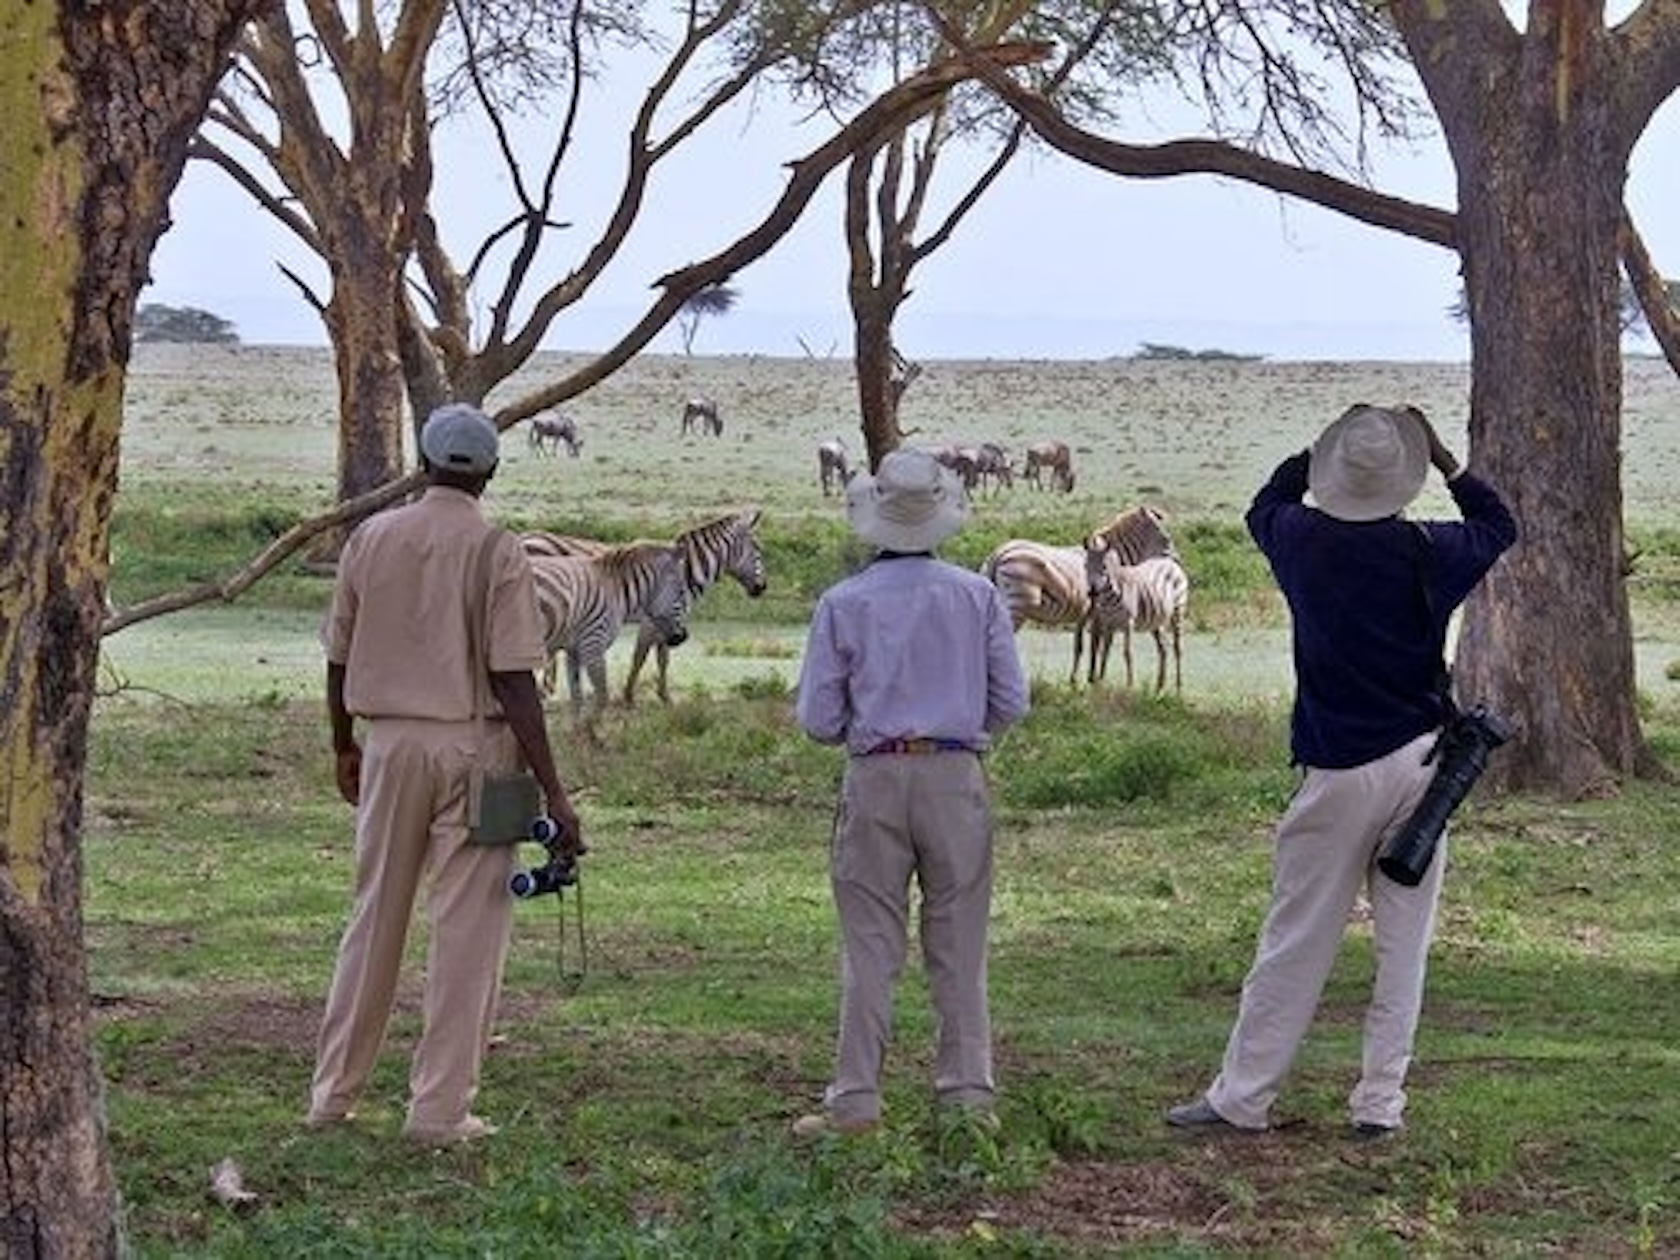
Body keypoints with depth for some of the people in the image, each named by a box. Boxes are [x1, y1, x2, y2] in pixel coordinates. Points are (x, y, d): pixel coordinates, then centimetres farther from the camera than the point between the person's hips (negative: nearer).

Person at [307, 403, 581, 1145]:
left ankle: (333, 1092, 20)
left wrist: (344, 748, 24)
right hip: (474, 744, -4)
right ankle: (439, 1107, 2)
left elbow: (338, 658, 9)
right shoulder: (497, 553, -8)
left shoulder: (372, 539, 4)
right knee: (466, 927, 2)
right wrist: (553, 791, -12)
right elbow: (513, 679, -14)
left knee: (374, 916, 15)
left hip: (391, 741, 4)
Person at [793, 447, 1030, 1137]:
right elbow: (1011, 701, 2)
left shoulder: (843, 603, -3)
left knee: (869, 945, 4)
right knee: (958, 945, 8)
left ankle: (855, 1100, 4)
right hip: (956, 777, 1)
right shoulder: (978, 596, 0)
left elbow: (818, 719, -2)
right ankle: (967, 1091, 8)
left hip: (875, 777, -1)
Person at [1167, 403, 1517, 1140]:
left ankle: (1241, 1097, 8)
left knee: (1295, 942, 4)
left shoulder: (1303, 542, -6)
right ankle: (1380, 1103, 6)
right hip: (1419, 761, 1)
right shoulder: (1426, 553, -5)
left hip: (1338, 774, -1)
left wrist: (1316, 455, 21)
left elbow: (1263, 507, 20)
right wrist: (1447, 464, 17)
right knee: (1403, 944, 6)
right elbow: (1498, 526, 17)